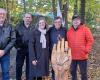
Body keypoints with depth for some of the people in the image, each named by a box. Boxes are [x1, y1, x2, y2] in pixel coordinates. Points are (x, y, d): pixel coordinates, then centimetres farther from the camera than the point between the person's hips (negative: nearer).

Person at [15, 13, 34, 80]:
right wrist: (17, 46, -3)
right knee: (19, 65, 4)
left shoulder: (33, 27, 1)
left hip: (30, 50, 0)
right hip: (21, 49, 0)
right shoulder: (19, 26, 1)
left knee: (29, 65, 9)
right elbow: (15, 37, 1)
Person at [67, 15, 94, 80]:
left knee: (83, 72, 6)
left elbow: (90, 40, -4)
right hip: (72, 56, 4)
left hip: (82, 56, -4)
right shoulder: (69, 31, 8)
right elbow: (67, 41, 14)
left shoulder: (85, 29, -4)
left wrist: (86, 50, -9)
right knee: (73, 71, 16)